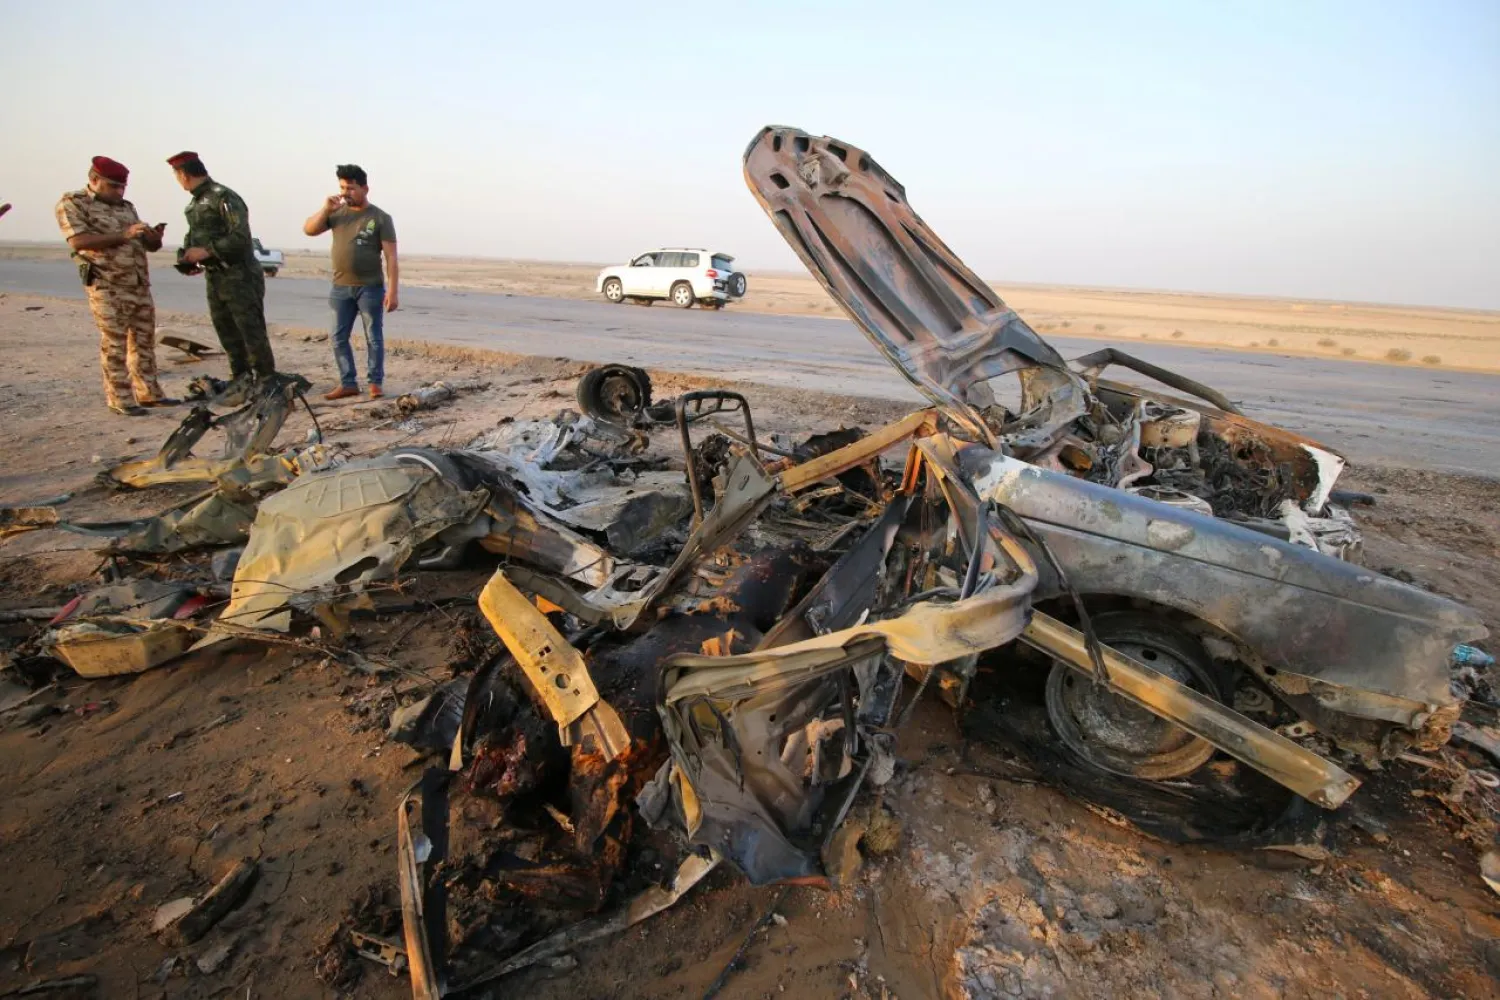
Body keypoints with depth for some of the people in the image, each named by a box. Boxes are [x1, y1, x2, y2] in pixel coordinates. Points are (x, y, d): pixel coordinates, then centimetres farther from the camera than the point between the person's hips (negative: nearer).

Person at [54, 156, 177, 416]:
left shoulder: (127, 207, 16)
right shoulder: (72, 204, -2)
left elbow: (151, 246, 16)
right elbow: (78, 241, -16)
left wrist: (155, 236, -7)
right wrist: (123, 235, -21)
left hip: (141, 287, 6)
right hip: (108, 288, -6)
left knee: (144, 341, 9)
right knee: (115, 345, -4)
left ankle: (148, 393, 16)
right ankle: (120, 400, 0)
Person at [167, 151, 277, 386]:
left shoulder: (224, 198, -11)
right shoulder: (195, 203, 16)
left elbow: (241, 237, -21)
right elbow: (194, 237, 22)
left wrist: (206, 251, -20)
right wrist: (192, 259, 3)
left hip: (239, 276, -9)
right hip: (214, 278, 9)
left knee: (252, 331, -8)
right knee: (227, 332, 11)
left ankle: (266, 380, -3)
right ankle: (240, 379, 18)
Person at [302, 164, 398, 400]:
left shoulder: (380, 218, -4)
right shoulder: (337, 213, 9)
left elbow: (391, 257, -8)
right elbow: (308, 230, 8)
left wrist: (393, 290, -16)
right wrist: (326, 209, -6)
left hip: (370, 288, -5)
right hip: (341, 287, 5)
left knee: (374, 338, 1)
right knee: (339, 339, 5)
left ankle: (375, 383, 9)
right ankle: (348, 384, 13)